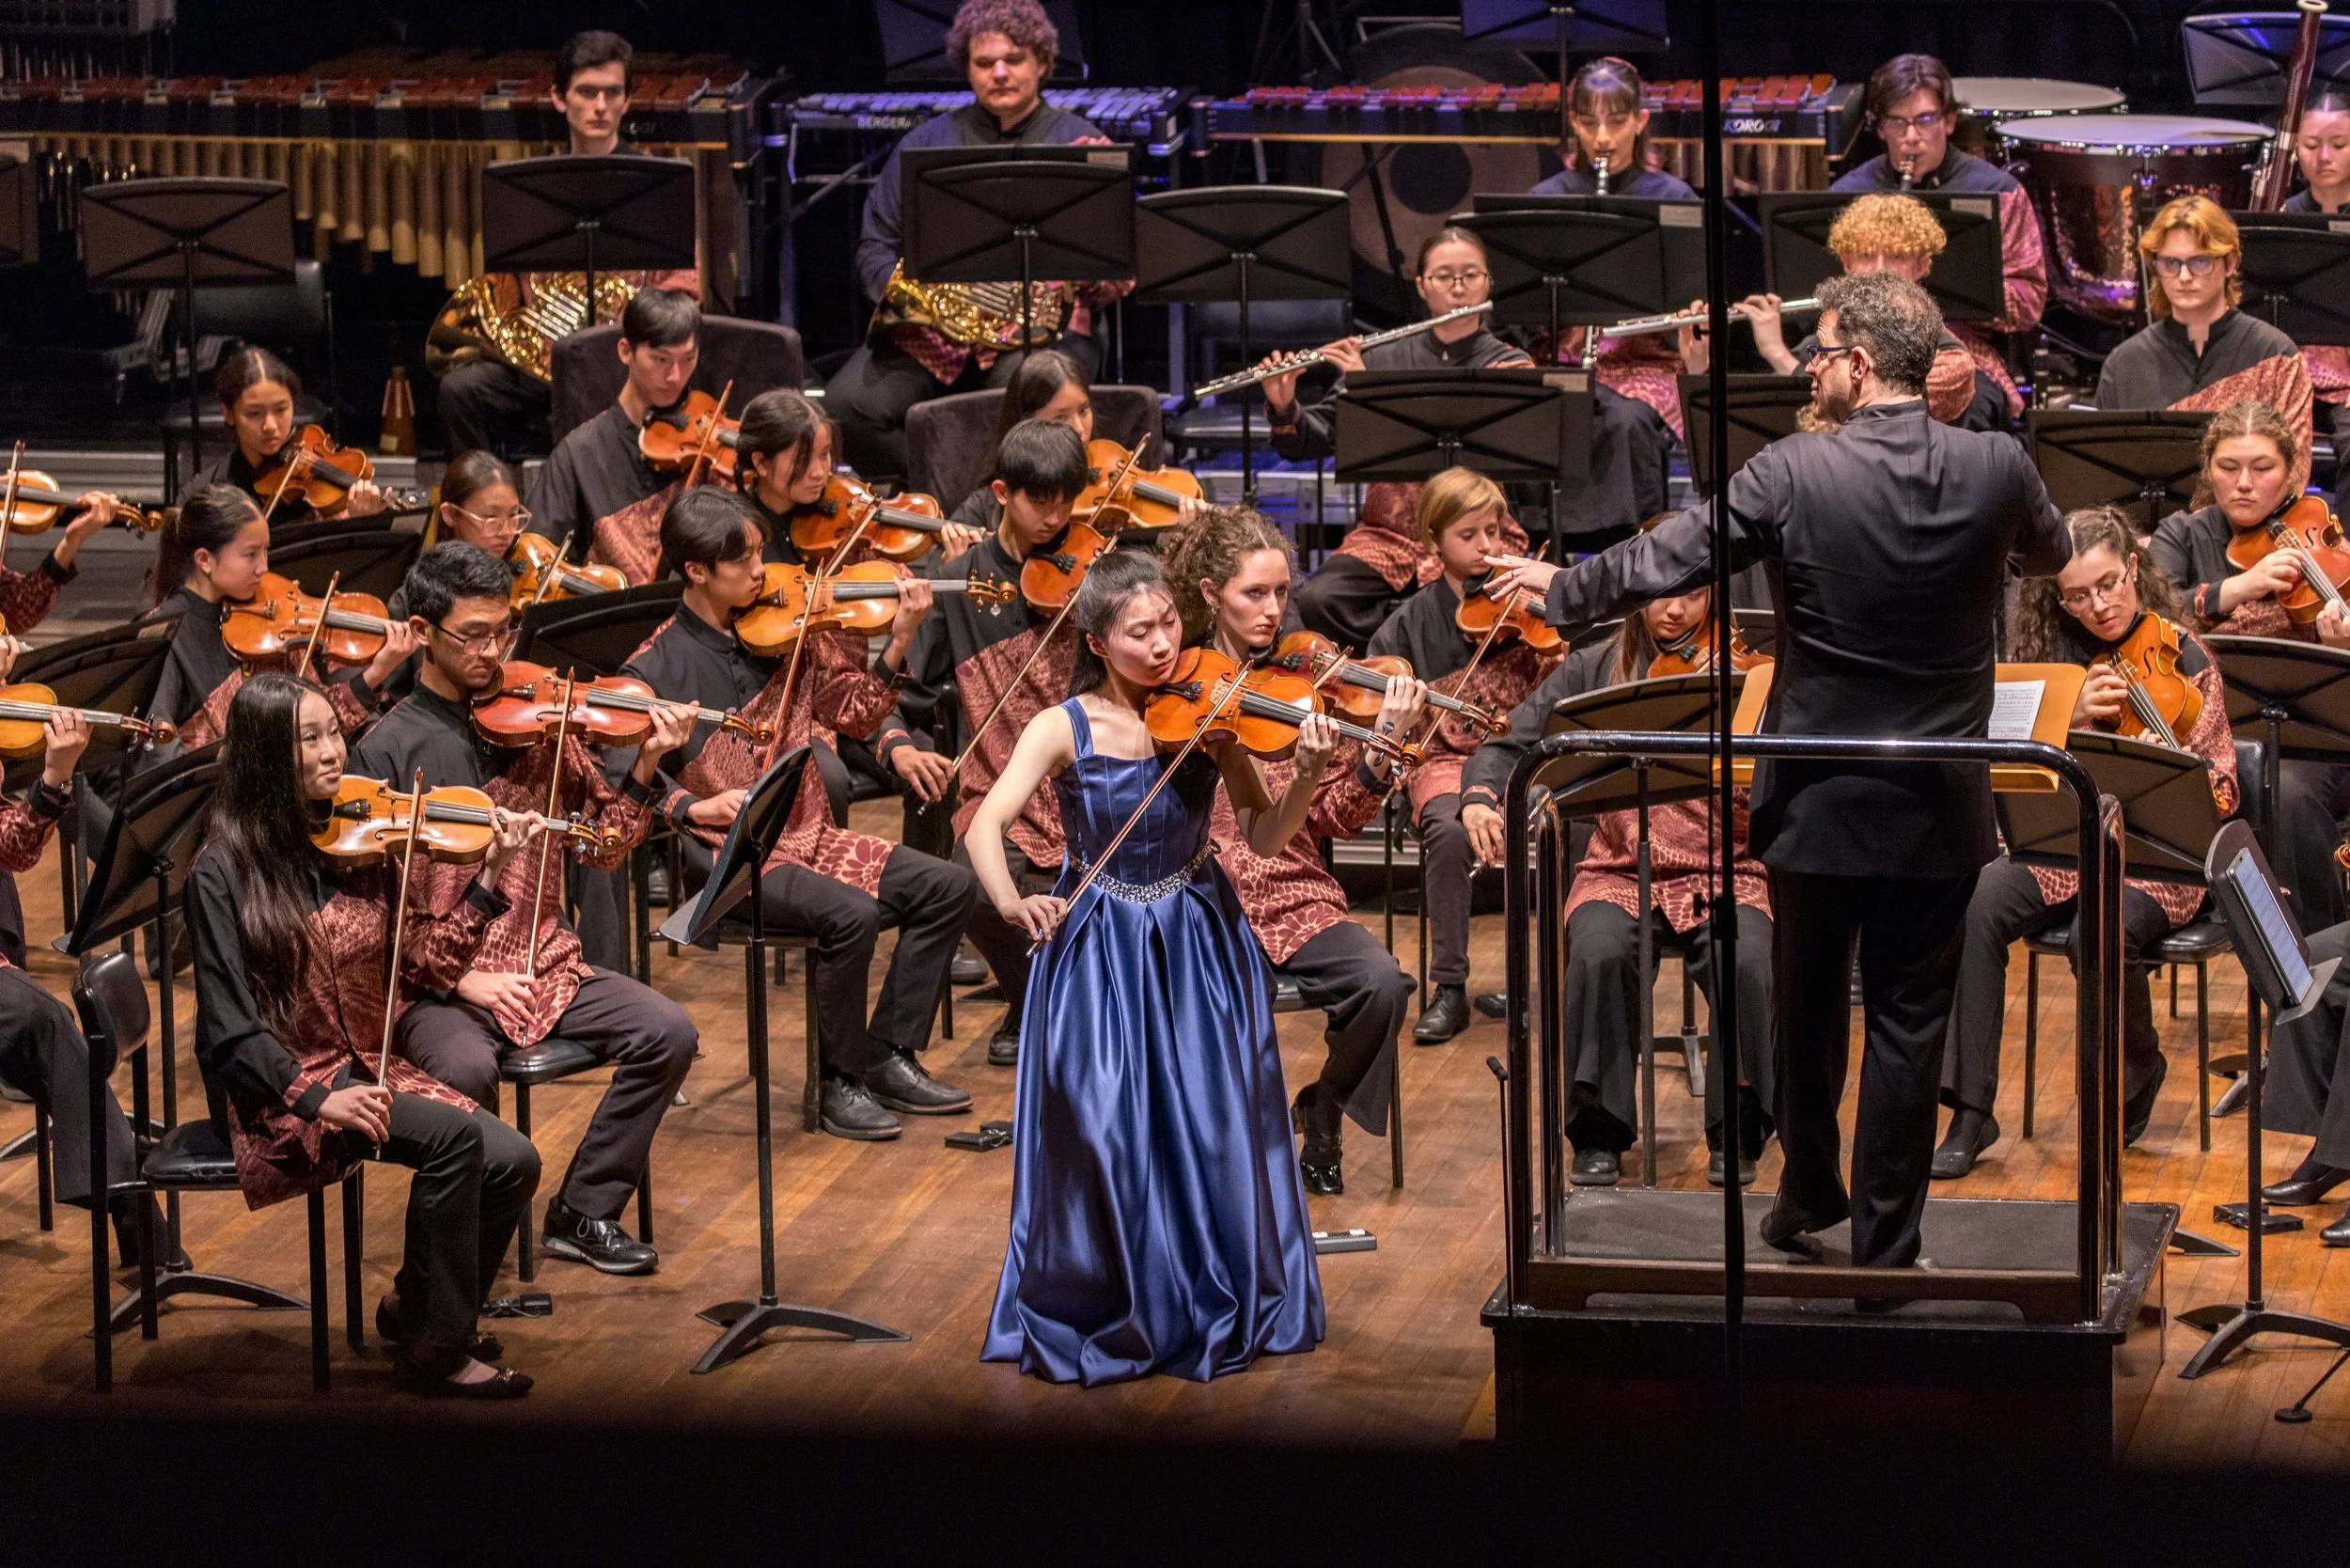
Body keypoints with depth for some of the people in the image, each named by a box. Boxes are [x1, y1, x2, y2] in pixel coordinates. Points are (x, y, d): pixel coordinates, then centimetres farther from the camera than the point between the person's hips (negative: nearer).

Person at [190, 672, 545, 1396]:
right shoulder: (224, 873, -11)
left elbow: (427, 960, 2)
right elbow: (230, 1029, -15)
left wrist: (490, 879, -8)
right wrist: (317, 1096, -28)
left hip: (372, 1070, 6)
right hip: (284, 1094, -6)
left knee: (513, 1161, -14)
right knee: (454, 1135, -28)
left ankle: (413, 1305, 11)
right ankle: (436, 1349, -13)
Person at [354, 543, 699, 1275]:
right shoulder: (388, 748, -3)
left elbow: (603, 848, 6)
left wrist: (644, 768, -10)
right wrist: (460, 979, -18)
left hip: (544, 964, 4)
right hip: (439, 986, -4)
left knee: (667, 1034, -17)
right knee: (467, 1069, -35)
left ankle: (584, 1214, -1)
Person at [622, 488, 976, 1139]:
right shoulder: (655, 671, -9)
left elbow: (855, 712, 6)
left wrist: (899, 641, -6)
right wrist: (698, 806, -25)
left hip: (809, 835, 6)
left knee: (948, 886, -6)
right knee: (851, 913, -30)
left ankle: (889, 1055, 4)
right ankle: (843, 1078, -9)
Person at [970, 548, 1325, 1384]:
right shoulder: (1065, 728, -10)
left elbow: (1264, 836, -8)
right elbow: (986, 826, -19)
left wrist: (1307, 776, -27)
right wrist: (1012, 904, -38)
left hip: (1201, 948, 2)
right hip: (1099, 952, -2)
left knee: (1210, 1126, -3)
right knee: (1100, 1131, -9)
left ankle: (1215, 1303, 15)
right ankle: (1098, 1314, 9)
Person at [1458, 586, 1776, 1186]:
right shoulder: (1595, 669, 6)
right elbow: (1510, 745, 4)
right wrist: (1479, 796, -17)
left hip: (1721, 873, -1)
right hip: (1620, 872, 1)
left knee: (1745, 961, -32)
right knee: (1599, 953, -32)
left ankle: (1737, 1131, -11)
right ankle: (1599, 1134, -14)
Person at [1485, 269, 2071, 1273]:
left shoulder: (1792, 475, -15)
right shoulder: (1995, 468, -8)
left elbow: (1660, 562, -7)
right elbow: (2051, 555, 15)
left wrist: (1557, 589, 10)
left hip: (1819, 803, -1)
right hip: (1940, 811, 1)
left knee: (1807, 1007, 18)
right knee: (1909, 1022, 7)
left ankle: (1807, 1198, 34)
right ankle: (1886, 1243, 9)